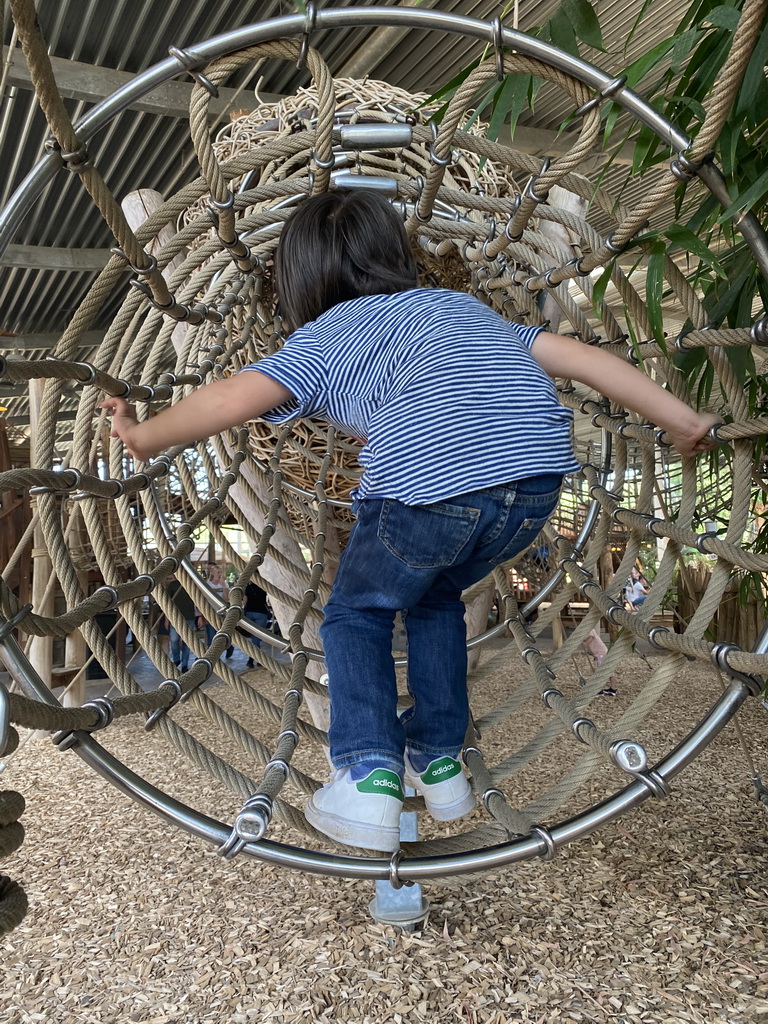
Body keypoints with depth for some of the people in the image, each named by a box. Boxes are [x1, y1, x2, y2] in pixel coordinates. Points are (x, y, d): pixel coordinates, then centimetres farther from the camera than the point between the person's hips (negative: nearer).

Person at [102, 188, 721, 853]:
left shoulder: (322, 338, 20)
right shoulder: (460, 305, 34)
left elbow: (233, 398, 5)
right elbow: (580, 356, 27)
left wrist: (144, 437, 22)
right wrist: (682, 422, 32)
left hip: (427, 477, -5)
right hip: (539, 475, 6)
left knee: (357, 612, 22)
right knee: (435, 597, 31)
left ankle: (369, 778, 11)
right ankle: (439, 762, 34)